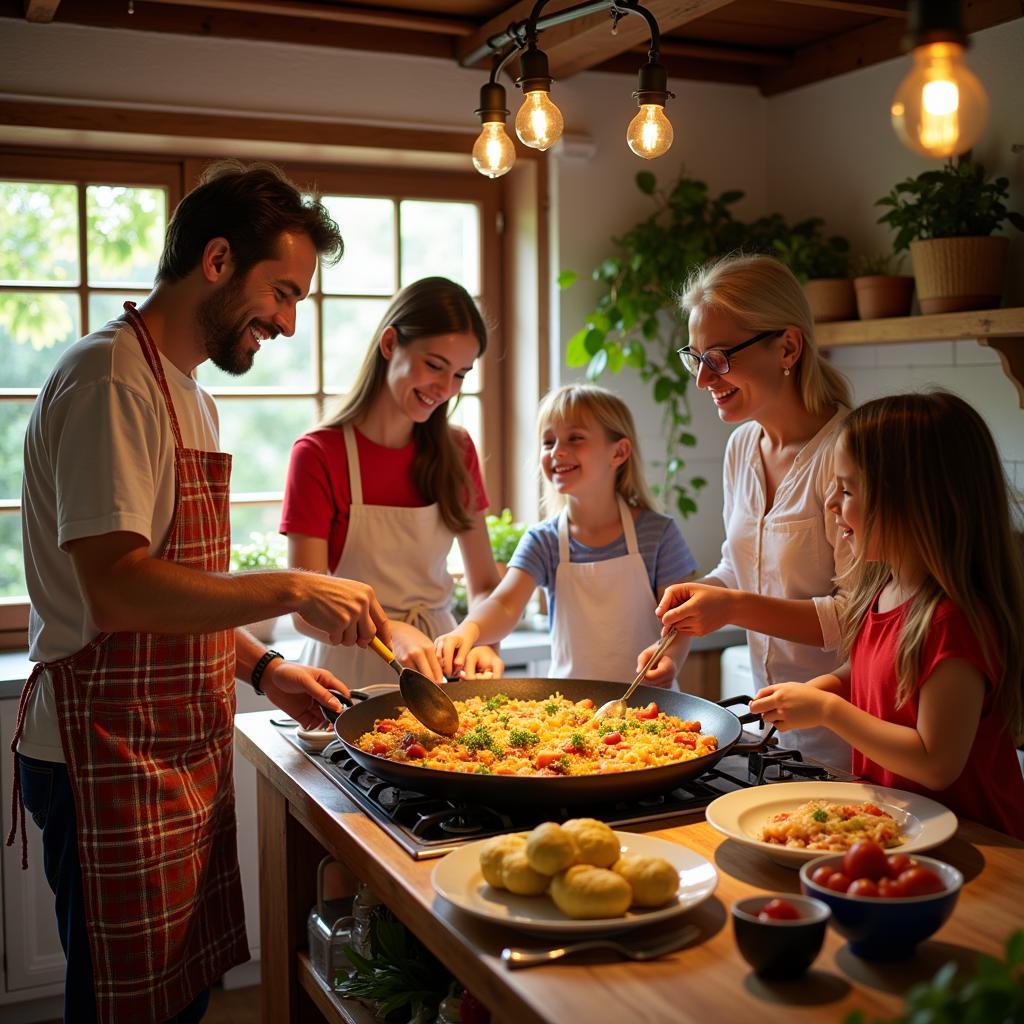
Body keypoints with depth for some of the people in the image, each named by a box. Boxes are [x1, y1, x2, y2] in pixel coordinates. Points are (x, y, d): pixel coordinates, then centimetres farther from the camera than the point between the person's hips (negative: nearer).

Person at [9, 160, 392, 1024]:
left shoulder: (185, 393, 16)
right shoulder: (110, 380, -16)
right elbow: (116, 590, -25)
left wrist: (263, 669, 10)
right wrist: (290, 590, -22)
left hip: (184, 752, 9)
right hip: (115, 760, -9)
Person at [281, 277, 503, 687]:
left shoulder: (455, 450, 7)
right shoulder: (318, 454, -8)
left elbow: (485, 585, 8)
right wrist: (390, 632, -29)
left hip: (436, 663, 3)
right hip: (352, 668, -3)